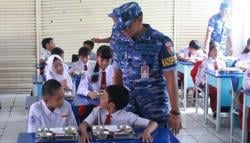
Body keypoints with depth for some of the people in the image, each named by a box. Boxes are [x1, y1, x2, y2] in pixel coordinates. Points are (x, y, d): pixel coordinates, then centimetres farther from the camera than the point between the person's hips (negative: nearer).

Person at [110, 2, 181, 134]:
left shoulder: (161, 42, -12)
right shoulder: (119, 42, 2)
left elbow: (171, 79, -12)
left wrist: (175, 112, -12)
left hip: (155, 107, -4)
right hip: (128, 106, 4)